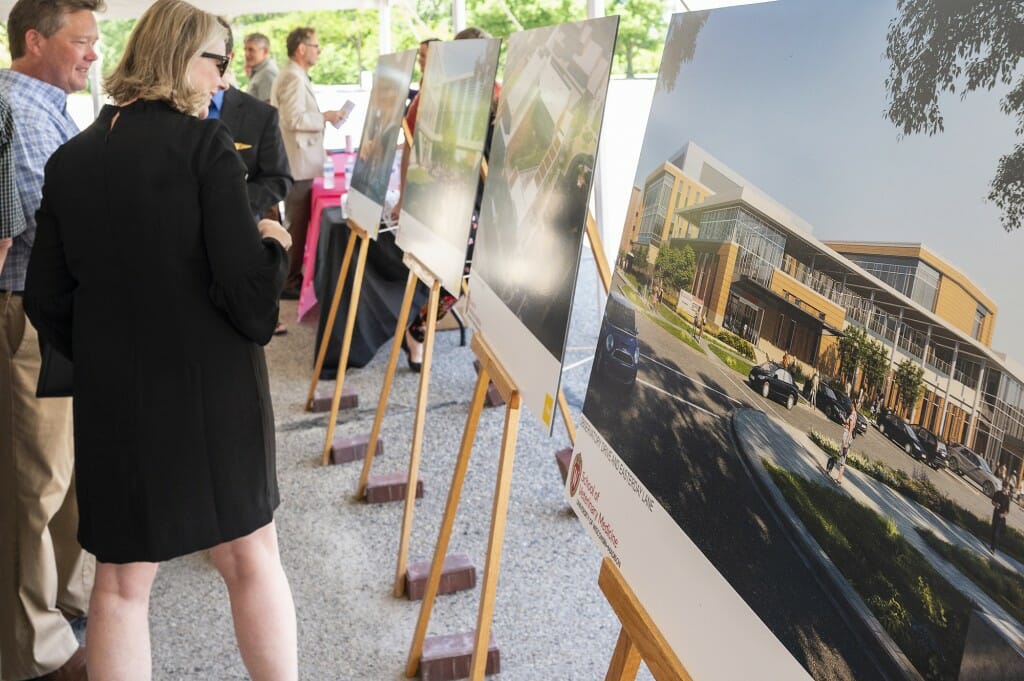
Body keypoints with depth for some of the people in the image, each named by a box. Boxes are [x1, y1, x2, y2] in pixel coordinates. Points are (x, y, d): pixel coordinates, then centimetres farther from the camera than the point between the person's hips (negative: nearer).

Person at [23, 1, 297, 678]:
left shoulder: (70, 159, 3)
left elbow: (47, 299, 5)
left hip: (111, 396, 4)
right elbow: (247, 288, -19)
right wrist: (274, 247, 2)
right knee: (251, 560, 14)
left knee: (122, 582, 15)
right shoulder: (204, 145, -12)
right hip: (212, 389, -4)